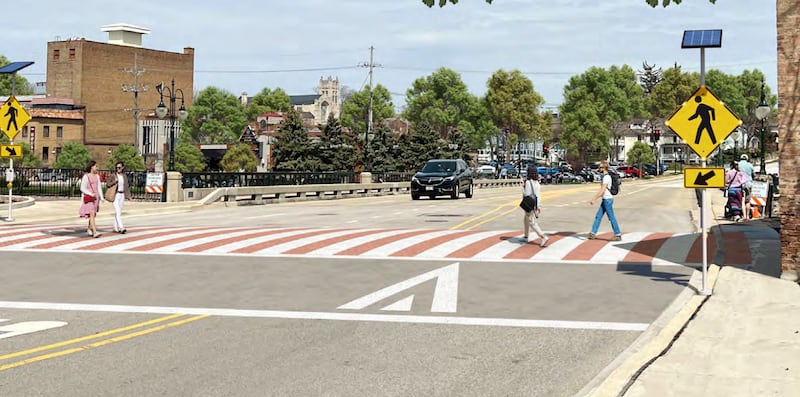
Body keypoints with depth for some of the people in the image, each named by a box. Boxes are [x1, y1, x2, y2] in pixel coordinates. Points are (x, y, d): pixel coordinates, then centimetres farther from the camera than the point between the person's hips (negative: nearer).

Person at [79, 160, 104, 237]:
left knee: (93, 214, 12)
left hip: (96, 197, 6)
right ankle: (95, 232, -22)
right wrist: (91, 194, -21)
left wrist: (101, 198, 4)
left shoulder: (97, 176, 9)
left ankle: (89, 229, 31)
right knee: (92, 214, -15)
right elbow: (82, 188, -10)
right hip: (88, 198, -6)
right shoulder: (86, 176, -10)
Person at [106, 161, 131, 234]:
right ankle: (121, 228, -25)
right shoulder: (113, 176, -3)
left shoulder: (124, 176, 9)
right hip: (115, 195, -5)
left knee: (118, 212, 9)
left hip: (122, 195, 5)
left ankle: (116, 228, 18)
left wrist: (128, 196, 4)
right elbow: (107, 185, -3)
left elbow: (126, 187, 13)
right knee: (118, 212, -15)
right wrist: (114, 181, -17)